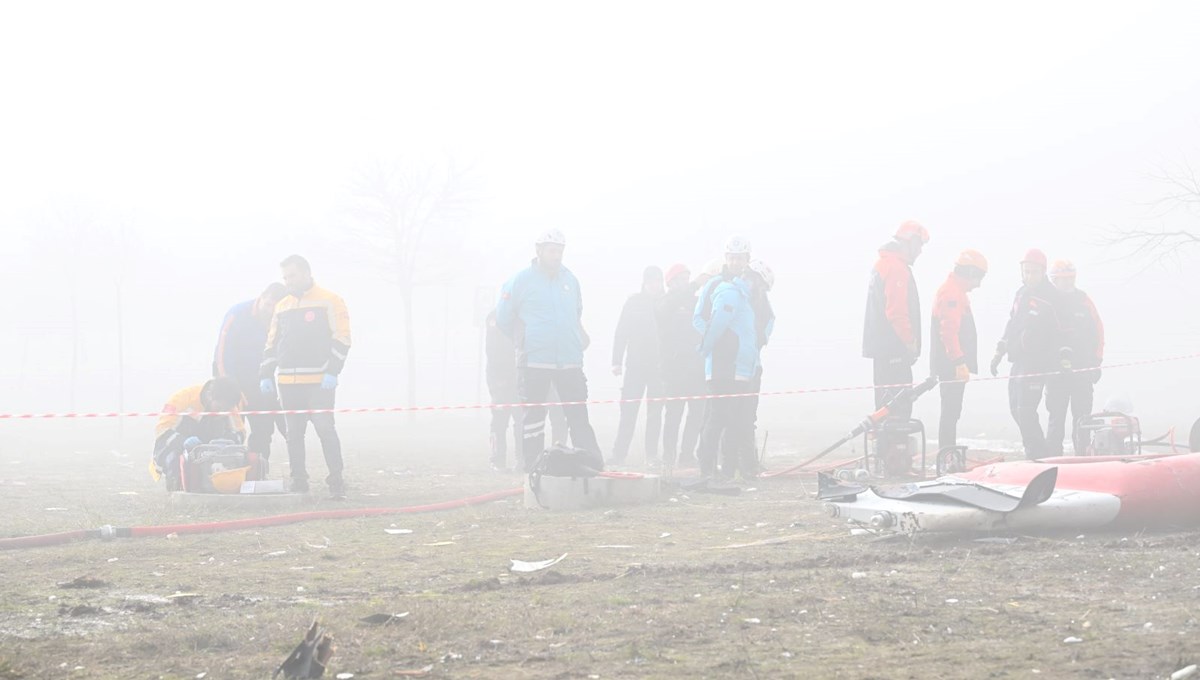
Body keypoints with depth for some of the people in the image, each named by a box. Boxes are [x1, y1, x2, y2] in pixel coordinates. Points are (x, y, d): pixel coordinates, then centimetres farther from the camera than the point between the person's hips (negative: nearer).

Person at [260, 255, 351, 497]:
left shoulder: (329, 302, 0)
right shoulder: (283, 307, 19)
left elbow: (341, 339, -6)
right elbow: (272, 344, 24)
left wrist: (332, 372, -15)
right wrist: (266, 375, 14)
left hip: (318, 382, -6)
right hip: (288, 383, 6)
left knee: (325, 429, -11)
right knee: (294, 433, 6)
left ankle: (336, 482, -9)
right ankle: (299, 483, 12)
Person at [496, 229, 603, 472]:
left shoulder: (569, 279, 11)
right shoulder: (523, 280, -1)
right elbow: (503, 316, 6)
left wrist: (579, 337, 16)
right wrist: (522, 340, 9)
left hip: (569, 361, 3)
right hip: (535, 361, -3)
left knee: (578, 413, 1)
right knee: (534, 414, 2)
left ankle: (593, 462, -1)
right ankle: (533, 464, 7)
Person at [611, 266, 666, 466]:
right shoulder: (634, 302, 5)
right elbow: (621, 332, 3)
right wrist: (617, 362, -4)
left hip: (659, 365, 1)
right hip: (635, 365, -1)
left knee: (655, 412, 2)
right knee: (629, 410, -5)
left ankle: (652, 455, 5)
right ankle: (619, 454, -3)